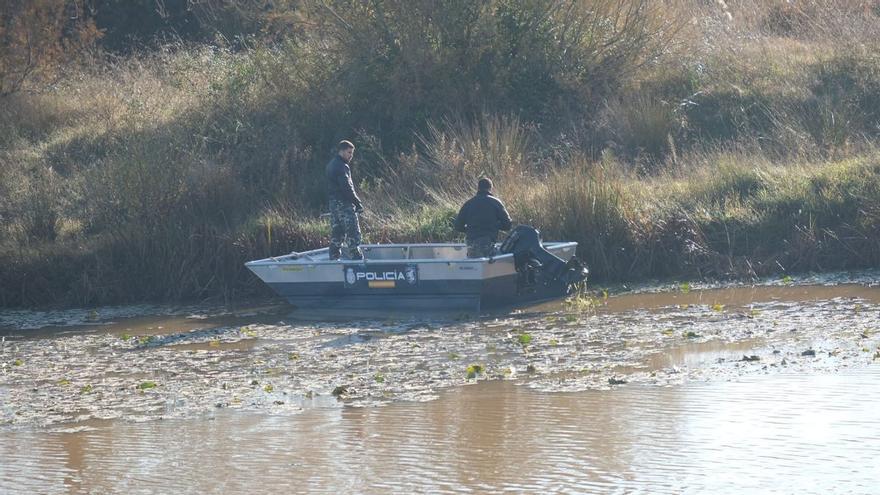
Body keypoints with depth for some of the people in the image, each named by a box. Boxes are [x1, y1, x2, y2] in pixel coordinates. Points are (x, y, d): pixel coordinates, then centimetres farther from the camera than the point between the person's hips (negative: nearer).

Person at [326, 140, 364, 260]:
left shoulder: (331, 165, 17)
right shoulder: (341, 167, -15)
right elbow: (347, 188, -20)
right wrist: (358, 203, -15)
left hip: (333, 203, 10)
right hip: (344, 204, -10)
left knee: (336, 232, 12)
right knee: (353, 232, -8)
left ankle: (334, 258, 12)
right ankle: (356, 257, -10)